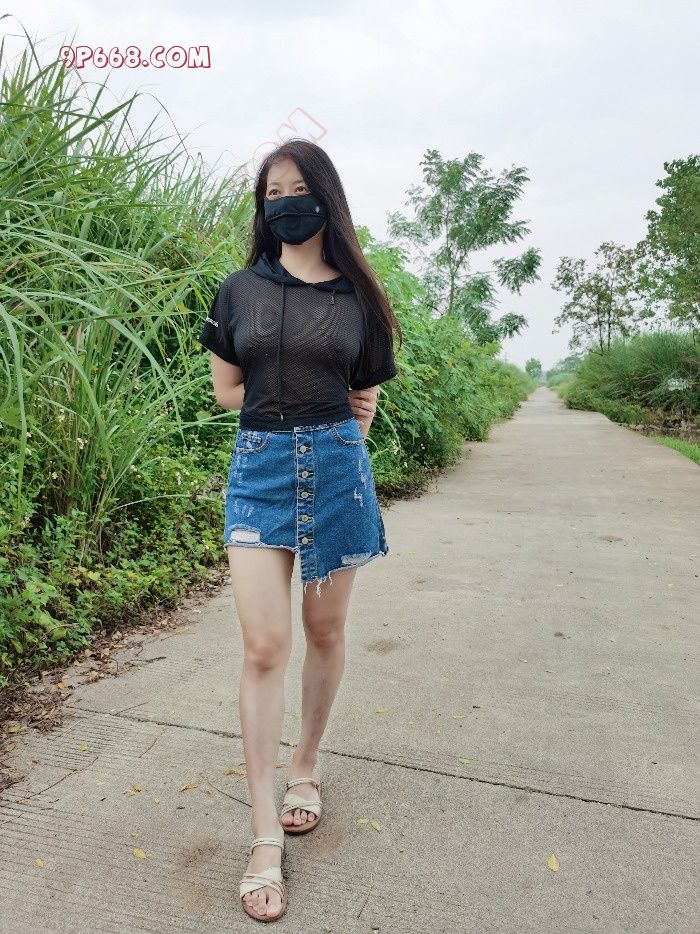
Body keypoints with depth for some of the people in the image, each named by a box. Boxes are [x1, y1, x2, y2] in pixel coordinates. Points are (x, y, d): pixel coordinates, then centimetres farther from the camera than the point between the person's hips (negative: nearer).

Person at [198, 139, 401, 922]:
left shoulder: (357, 296, 7)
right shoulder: (240, 290, 7)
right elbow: (225, 390, 8)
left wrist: (340, 429, 6)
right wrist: (310, 402, 3)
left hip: (335, 466, 1)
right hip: (259, 467, -1)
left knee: (324, 632, 10)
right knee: (263, 646, -6)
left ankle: (304, 770, 34)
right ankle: (265, 840, 6)